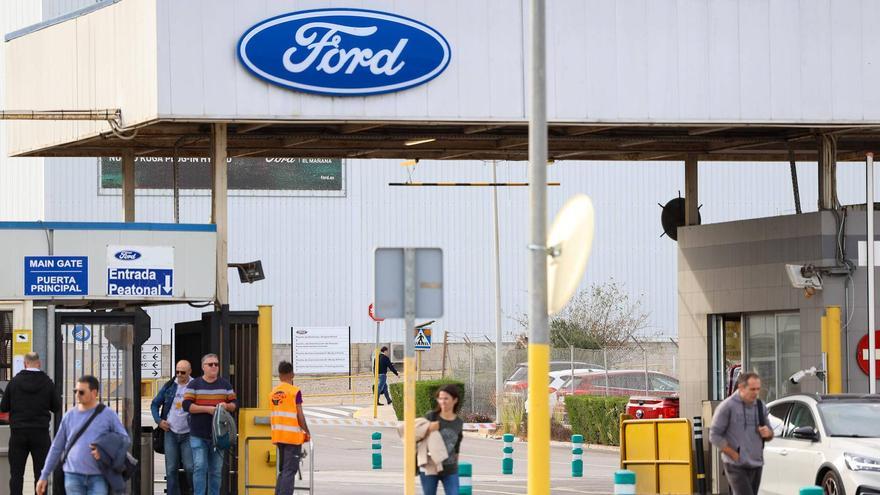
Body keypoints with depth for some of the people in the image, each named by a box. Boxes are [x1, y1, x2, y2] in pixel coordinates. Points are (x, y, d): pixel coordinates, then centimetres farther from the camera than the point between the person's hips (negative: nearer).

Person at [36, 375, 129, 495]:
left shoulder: (108, 415, 4)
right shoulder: (70, 416, 10)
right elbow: (56, 448, 14)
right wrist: (44, 476, 13)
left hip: (98, 477, -2)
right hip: (73, 475, 2)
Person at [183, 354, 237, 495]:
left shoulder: (225, 384, 10)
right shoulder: (194, 385, 1)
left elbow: (234, 403, 12)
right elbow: (187, 405, -7)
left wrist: (226, 406, -12)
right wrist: (207, 409, -17)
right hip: (198, 435, -3)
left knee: (216, 470, 6)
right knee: (200, 467, -10)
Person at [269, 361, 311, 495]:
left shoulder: (273, 392, 8)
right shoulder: (295, 391, -10)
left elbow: (271, 417, 12)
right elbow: (300, 416, -11)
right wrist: (307, 432, 1)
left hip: (278, 436, 6)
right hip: (293, 436, -6)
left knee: (283, 470, 17)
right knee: (290, 471, -6)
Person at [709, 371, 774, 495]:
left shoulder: (760, 406, 11)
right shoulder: (727, 406, -7)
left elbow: (770, 435, 19)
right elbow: (714, 436, -9)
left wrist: (768, 433, -6)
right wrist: (735, 455, -12)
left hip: (756, 465, 6)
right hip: (736, 466, -6)